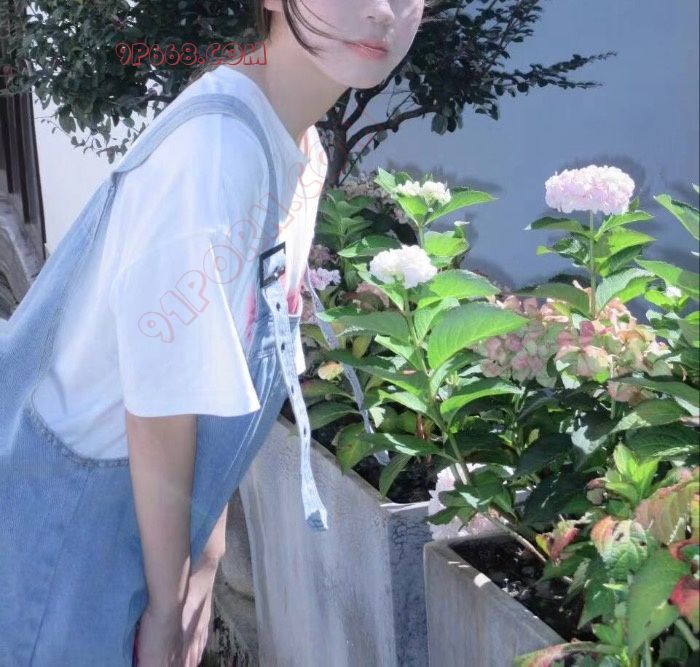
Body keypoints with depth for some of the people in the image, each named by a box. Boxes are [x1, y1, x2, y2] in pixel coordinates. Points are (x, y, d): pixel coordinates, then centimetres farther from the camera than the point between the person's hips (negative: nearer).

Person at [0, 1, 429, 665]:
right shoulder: (217, 147, -26)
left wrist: (205, 557, 7)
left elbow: (226, 385, 4)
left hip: (144, 521, 8)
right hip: (75, 506, -8)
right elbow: (160, 410, -21)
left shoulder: (303, 155, 1)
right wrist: (166, 607, -11)